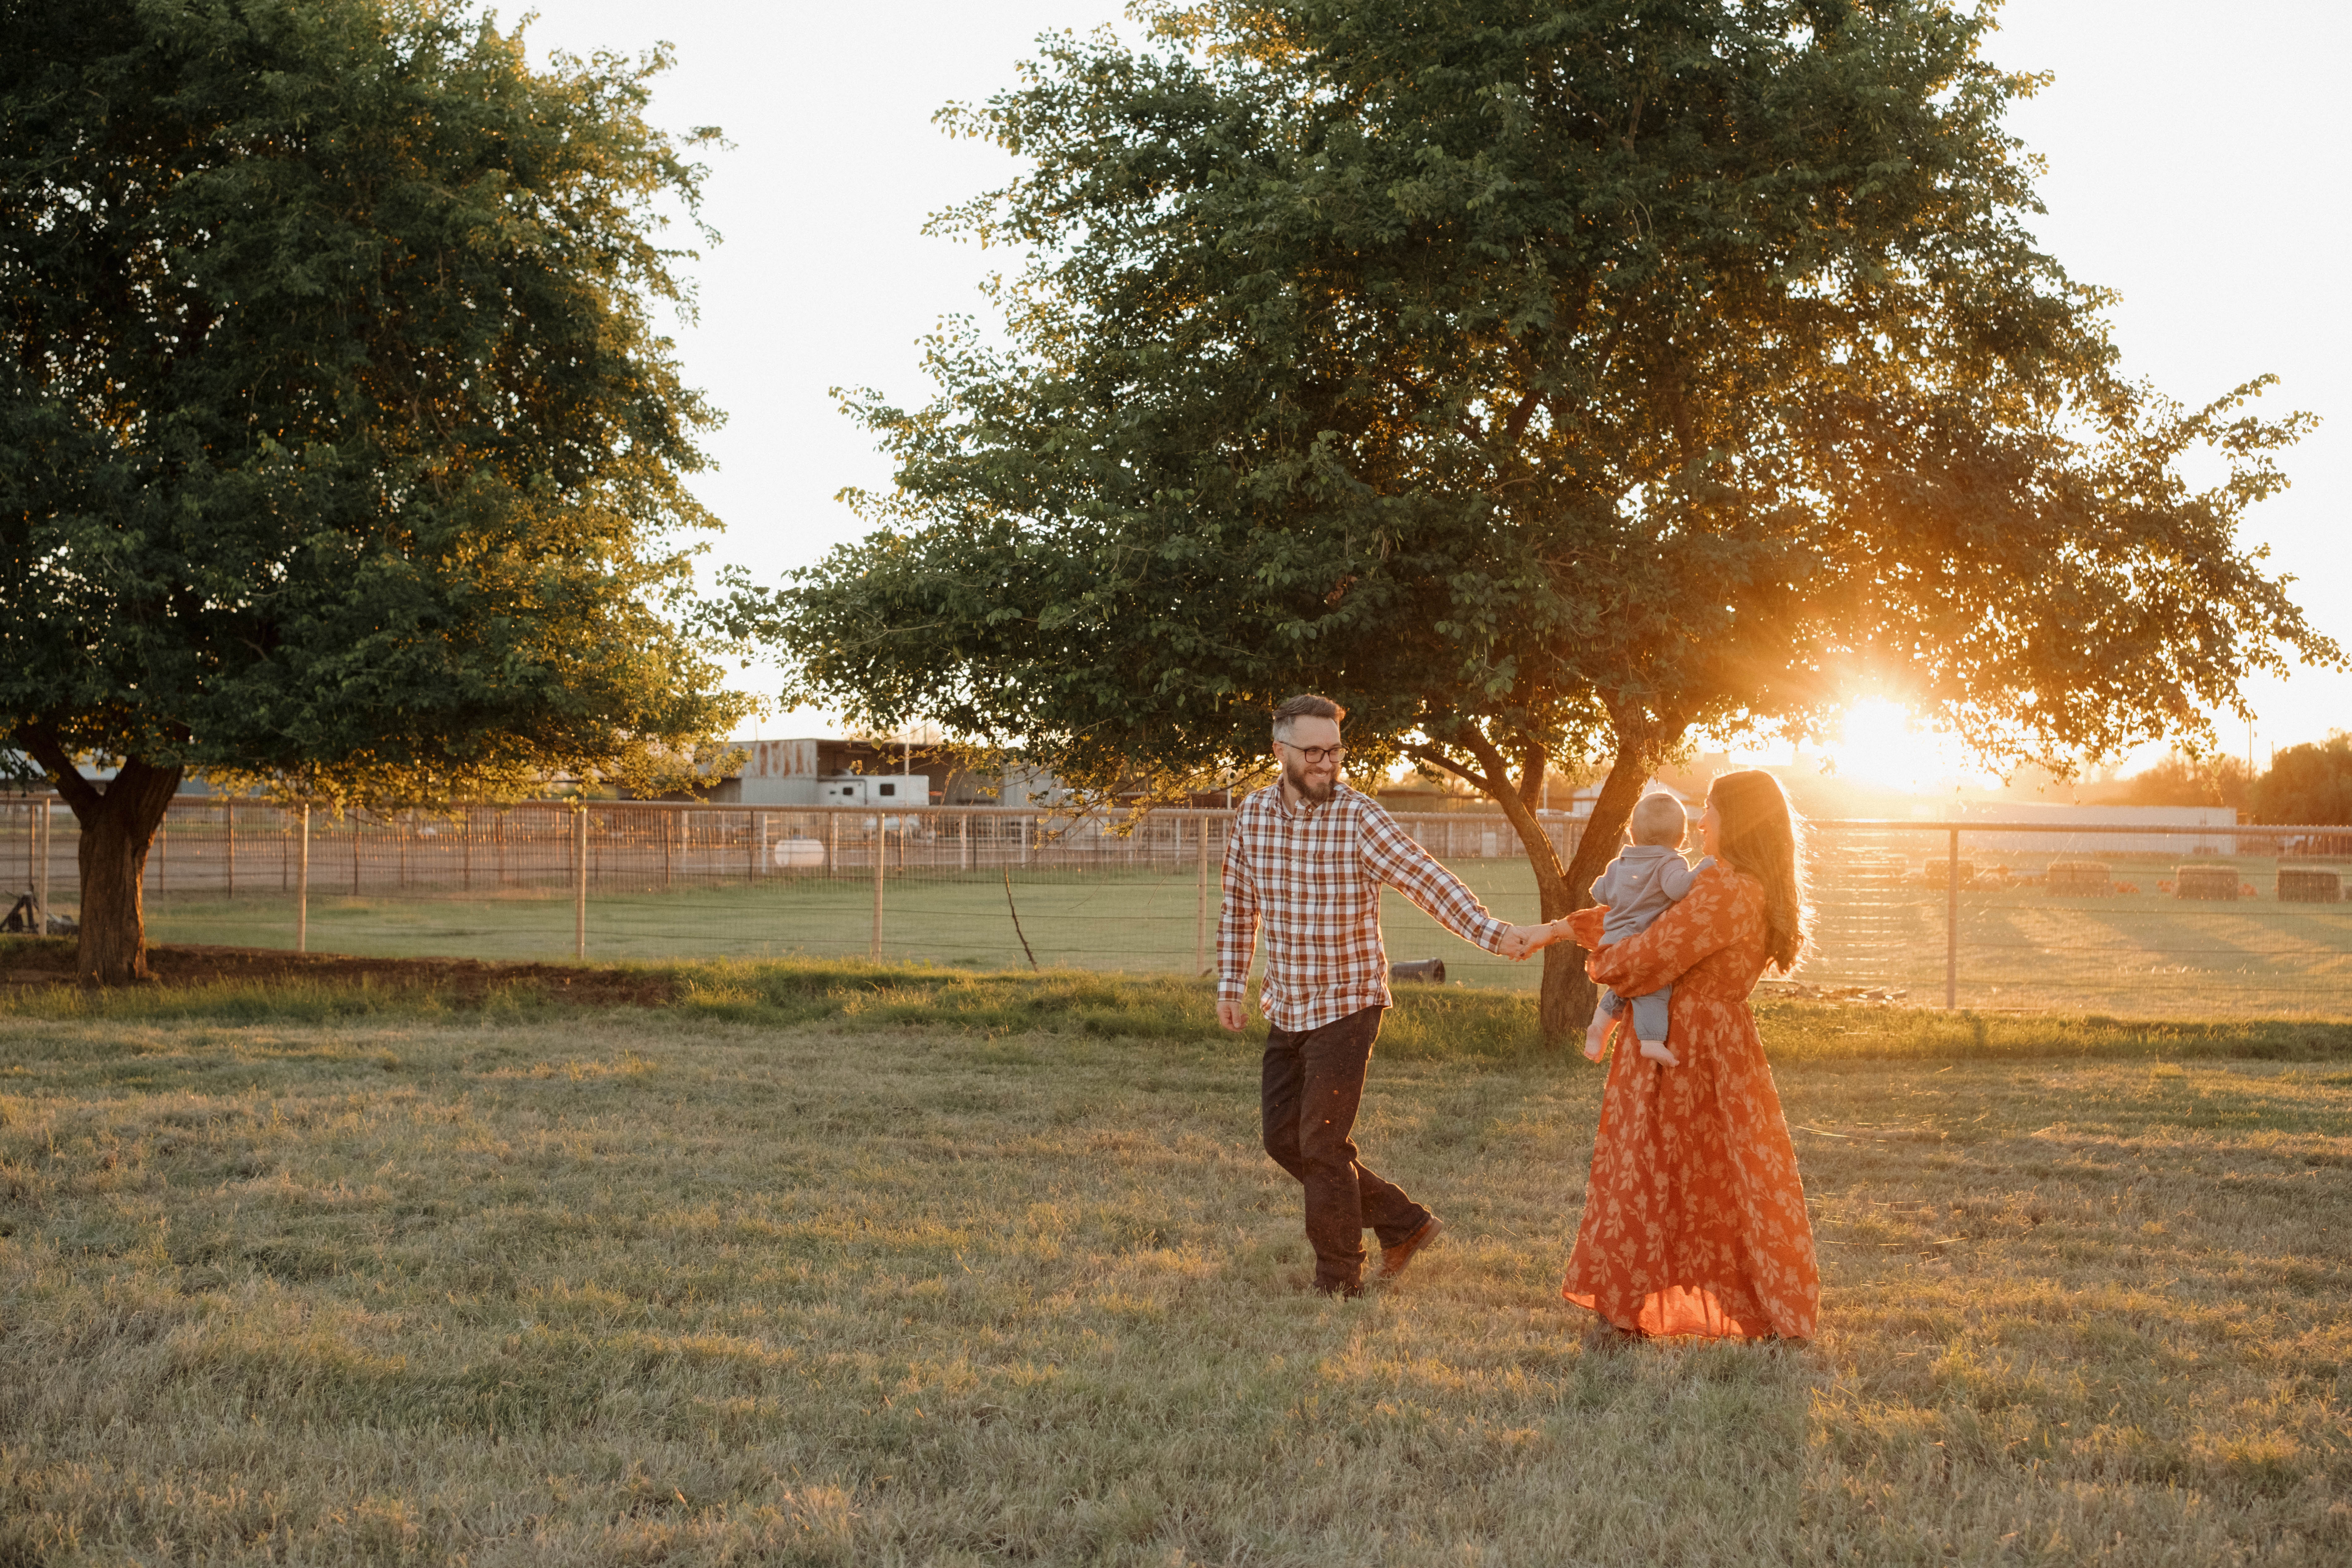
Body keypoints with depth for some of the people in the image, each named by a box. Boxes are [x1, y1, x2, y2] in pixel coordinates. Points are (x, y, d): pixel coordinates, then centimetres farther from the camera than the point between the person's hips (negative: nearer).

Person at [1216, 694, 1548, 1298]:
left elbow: (1427, 879, -23)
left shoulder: (1358, 817, -14)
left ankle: (1339, 1283, 12)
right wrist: (1231, 984, 13)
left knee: (1324, 1146, -4)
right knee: (1284, 1138, 10)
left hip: (1347, 1004, -6)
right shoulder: (1252, 815, 2)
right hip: (1287, 1008, 6)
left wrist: (1493, 933, -35)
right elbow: (1239, 906, 15)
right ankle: (1405, 1223, 24)